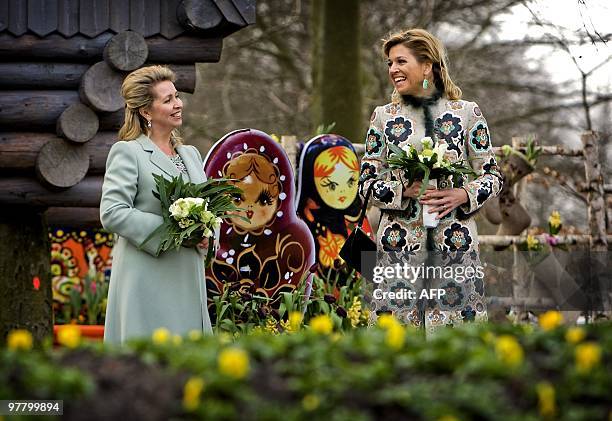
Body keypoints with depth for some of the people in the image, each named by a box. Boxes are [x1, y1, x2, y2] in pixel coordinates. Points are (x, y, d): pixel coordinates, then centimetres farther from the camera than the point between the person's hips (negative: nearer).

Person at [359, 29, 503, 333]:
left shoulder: (467, 113, 5)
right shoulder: (383, 116, 8)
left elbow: (492, 176, 8)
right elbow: (366, 184, 7)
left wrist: (462, 195, -11)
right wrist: (404, 191, -11)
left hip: (455, 243, -1)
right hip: (399, 243, 1)